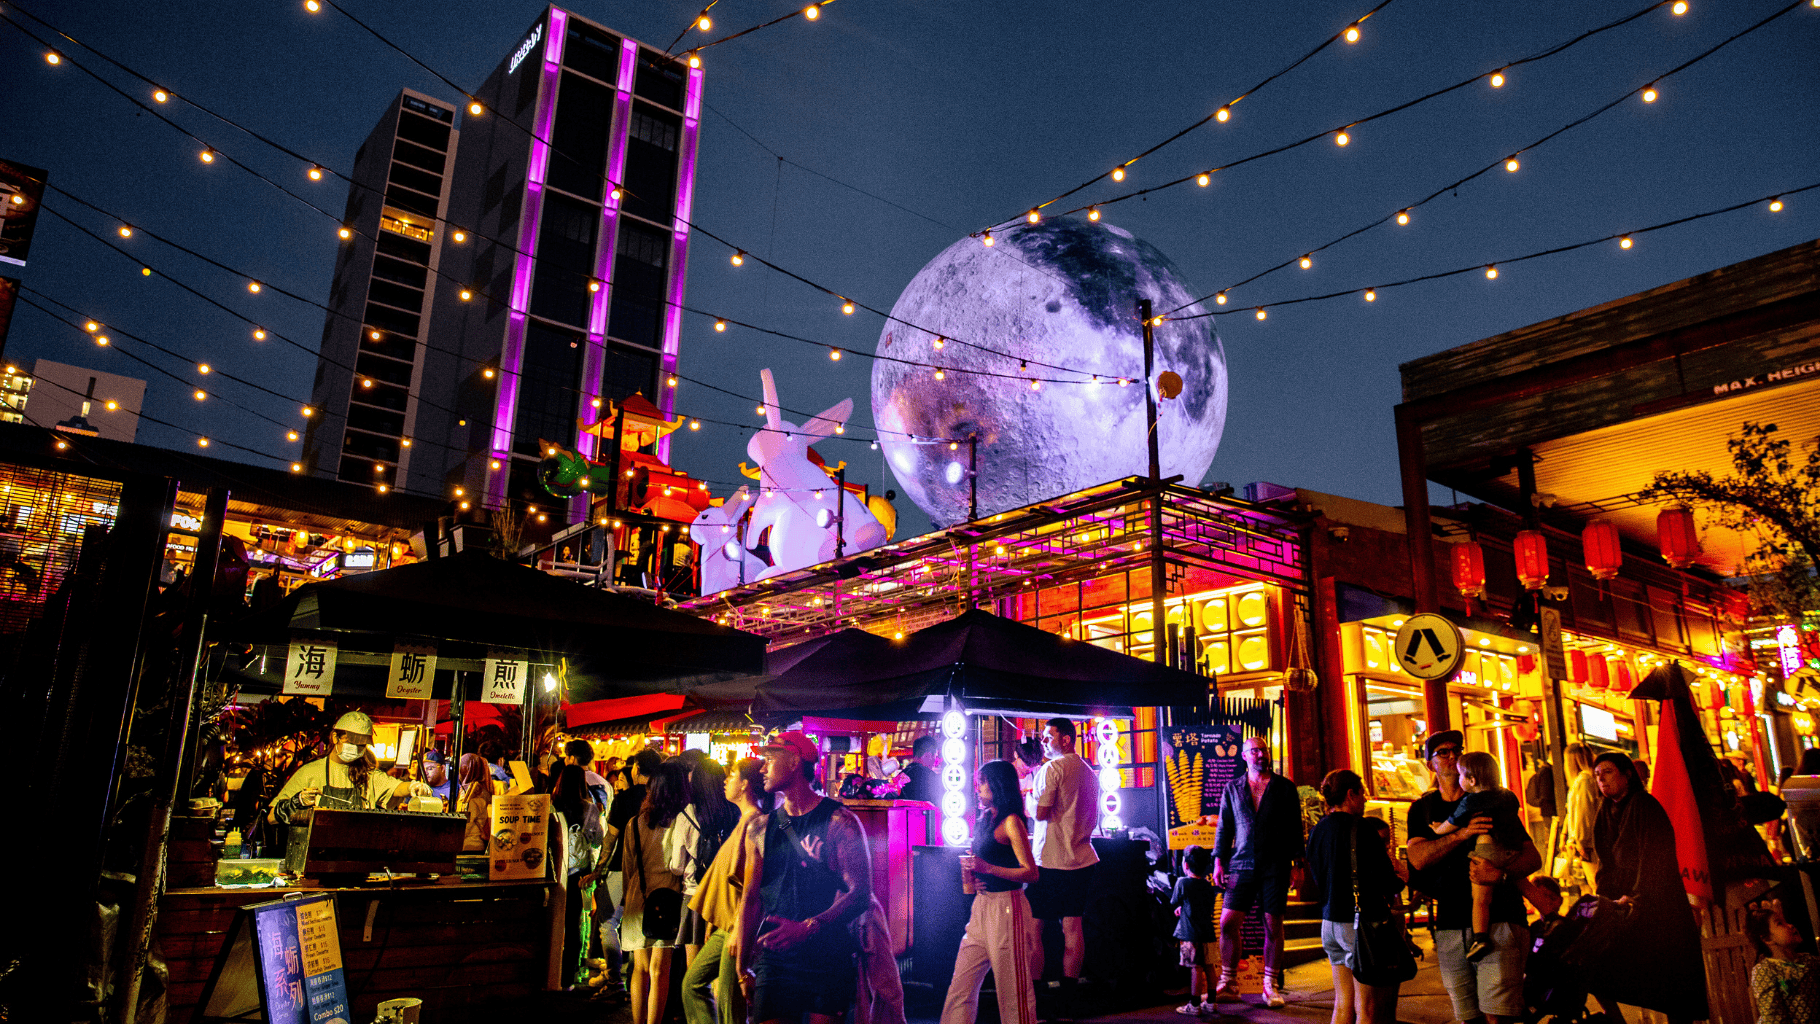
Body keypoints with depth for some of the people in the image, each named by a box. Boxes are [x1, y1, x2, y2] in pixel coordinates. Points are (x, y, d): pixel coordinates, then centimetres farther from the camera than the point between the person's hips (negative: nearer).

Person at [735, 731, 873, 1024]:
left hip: (829, 958, -3)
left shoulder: (839, 822, -6)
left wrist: (808, 928, -23)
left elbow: (860, 894, -12)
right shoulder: (759, 829, 10)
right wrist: (743, 968, 10)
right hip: (774, 957, 4)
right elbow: (751, 899, 13)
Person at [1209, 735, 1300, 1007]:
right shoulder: (1232, 789, 10)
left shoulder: (1285, 788, 6)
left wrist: (1296, 862, -2)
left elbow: (1295, 828, 6)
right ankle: (1228, 984, 7)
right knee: (1227, 923, -5)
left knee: (1273, 926, 3)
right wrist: (1219, 861, 4)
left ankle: (1271, 985, 16)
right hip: (1242, 865, 1)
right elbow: (1224, 827, 11)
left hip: (1275, 867, -1)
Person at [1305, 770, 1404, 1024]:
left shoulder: (1316, 832, 8)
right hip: (1362, 923, -7)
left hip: (1330, 922, 7)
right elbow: (1388, 883, -14)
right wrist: (1398, 883, 8)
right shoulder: (1360, 830, -15)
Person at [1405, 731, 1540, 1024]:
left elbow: (1533, 857, 2)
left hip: (1499, 920, -2)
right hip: (1450, 927, 2)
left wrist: (1500, 872, -20)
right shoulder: (1422, 809, 11)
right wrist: (1461, 834, -19)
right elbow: (1418, 858, -5)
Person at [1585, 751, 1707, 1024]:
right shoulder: (1606, 812, 13)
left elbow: (1656, 856, -13)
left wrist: (1636, 896, -17)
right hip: (1620, 904, 6)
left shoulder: (1644, 805, -8)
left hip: (1655, 906, -6)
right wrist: (1604, 898, 4)